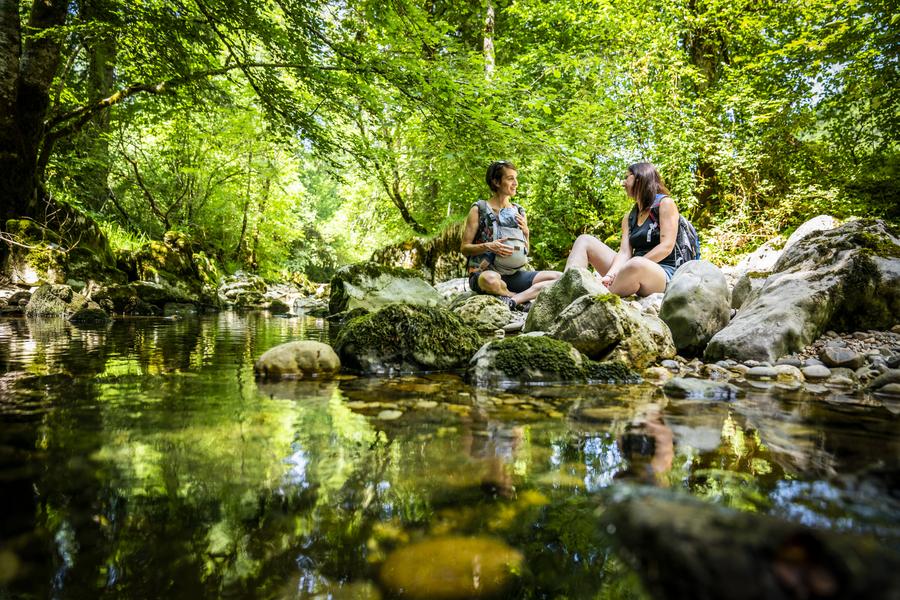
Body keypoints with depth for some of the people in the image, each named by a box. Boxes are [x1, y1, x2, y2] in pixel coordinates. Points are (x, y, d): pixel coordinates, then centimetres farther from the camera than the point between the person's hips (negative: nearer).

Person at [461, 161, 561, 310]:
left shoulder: (519, 212, 14)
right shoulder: (479, 209, 1)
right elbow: (464, 249, -1)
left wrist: (525, 233, -1)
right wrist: (488, 246, -19)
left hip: (513, 274, 5)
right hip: (483, 273, -5)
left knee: (559, 277, -17)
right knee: (490, 279, -42)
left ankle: (512, 300, -28)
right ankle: (524, 302, -17)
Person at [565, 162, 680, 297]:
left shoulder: (665, 203, 2)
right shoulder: (629, 218, 19)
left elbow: (666, 247, -11)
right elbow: (624, 253, 2)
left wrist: (634, 266, -16)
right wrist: (610, 275, -18)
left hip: (663, 275, -6)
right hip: (633, 274, 7)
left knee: (636, 265, -41)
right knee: (584, 241, -1)